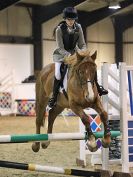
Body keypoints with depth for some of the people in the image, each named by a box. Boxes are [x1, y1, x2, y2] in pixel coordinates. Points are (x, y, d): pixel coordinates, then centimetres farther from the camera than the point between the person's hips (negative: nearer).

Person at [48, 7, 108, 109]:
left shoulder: (78, 28, -5)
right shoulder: (59, 29, -16)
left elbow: (82, 44, -1)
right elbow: (60, 48, -19)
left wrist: (83, 52, -23)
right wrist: (69, 55, -34)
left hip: (74, 52, 4)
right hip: (61, 54, -4)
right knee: (58, 73, -25)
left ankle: (97, 88, 7)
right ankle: (54, 97, -10)